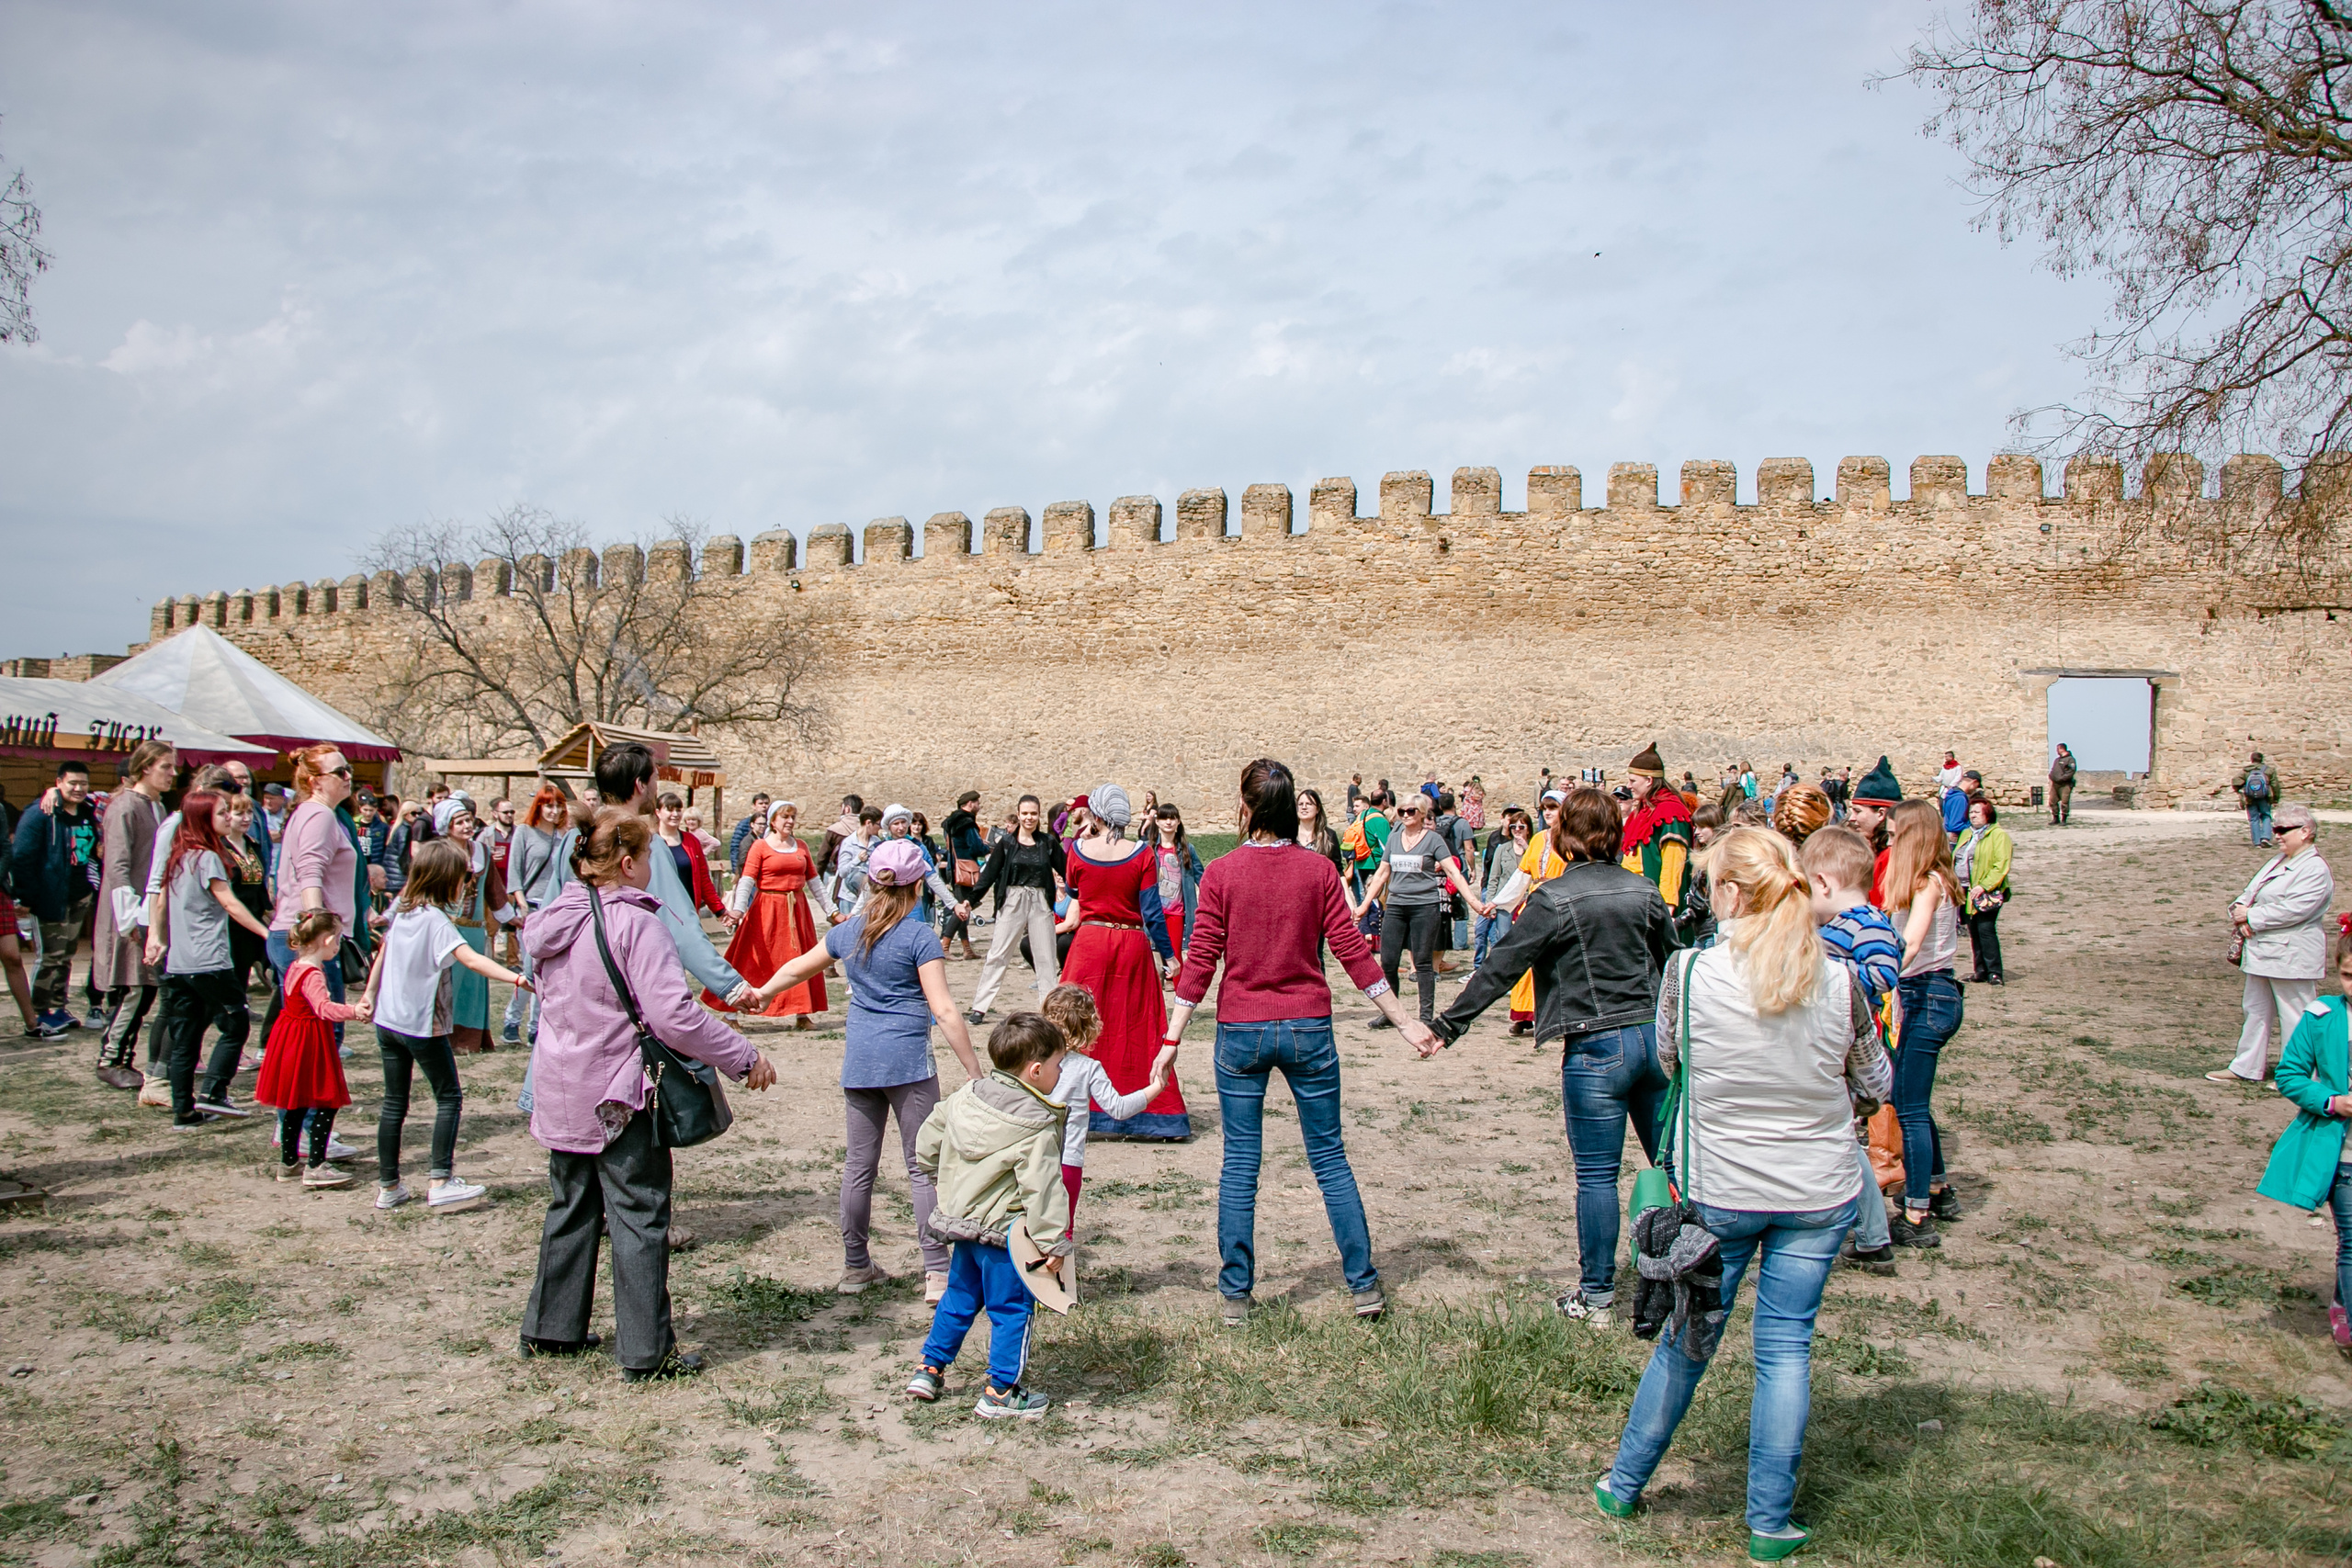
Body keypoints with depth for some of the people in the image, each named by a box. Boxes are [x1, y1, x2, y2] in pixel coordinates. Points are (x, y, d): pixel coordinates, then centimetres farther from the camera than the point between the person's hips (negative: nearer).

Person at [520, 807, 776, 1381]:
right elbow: (673, 1015, -26)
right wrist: (743, 1057, -18)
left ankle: (550, 1329, 30)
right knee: (639, 1217, 1)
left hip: (561, 1091, 8)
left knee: (570, 1208, 20)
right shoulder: (635, 923, -20)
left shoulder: (556, 920, 5)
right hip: (619, 1096, -8)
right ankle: (646, 1352, 5)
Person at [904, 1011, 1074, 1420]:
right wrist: (1053, 1242, -16)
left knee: (960, 1296, 23)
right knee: (1011, 1308, 5)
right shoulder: (1036, 1129, -20)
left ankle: (929, 1369, 31)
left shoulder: (966, 1098, 2)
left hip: (960, 1217, 7)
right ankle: (1001, 1393, 12)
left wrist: (945, 1181, 28)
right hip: (1003, 1232, -7)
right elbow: (1042, 1188, -22)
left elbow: (927, 1143, 13)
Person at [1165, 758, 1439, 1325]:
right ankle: (1364, 1286, 14)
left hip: (1241, 1032, -1)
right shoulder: (1318, 870, -3)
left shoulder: (1221, 872, -6)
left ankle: (1236, 1294, 13)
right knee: (1329, 1156, 11)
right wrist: (1405, 1022, 2)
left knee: (1239, 1163, 7)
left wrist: (1173, 1038, -2)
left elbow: (1201, 960, -7)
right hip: (1308, 1030, 1)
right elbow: (1352, 951, -4)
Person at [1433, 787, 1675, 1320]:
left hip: (1597, 1046, -5)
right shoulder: (1644, 890, 6)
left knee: (1597, 1175, 3)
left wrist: (1449, 1025, -5)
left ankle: (1596, 1295, 11)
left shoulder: (1555, 898, -10)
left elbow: (1500, 968, -10)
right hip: (1655, 1036, 5)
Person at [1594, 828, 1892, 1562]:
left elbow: (1667, 1060, 2)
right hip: (1820, 1194, 1)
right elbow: (1875, 1082, 4)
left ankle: (1624, 1485, 31)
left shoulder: (1689, 971, -14)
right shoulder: (1837, 980, -10)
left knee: (1687, 1338, 15)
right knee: (1787, 1345, 11)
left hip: (1719, 1190, 0)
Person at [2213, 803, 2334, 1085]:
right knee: (2256, 1011, 16)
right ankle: (2248, 1068, 25)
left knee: (2294, 1017, 0)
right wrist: (2240, 916, -7)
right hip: (2261, 953, 9)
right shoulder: (2277, 861, 14)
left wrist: (2250, 917, -17)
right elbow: (2250, 893, 14)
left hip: (2291, 956, -9)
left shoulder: (2315, 870, -15)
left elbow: (2292, 910, -24)